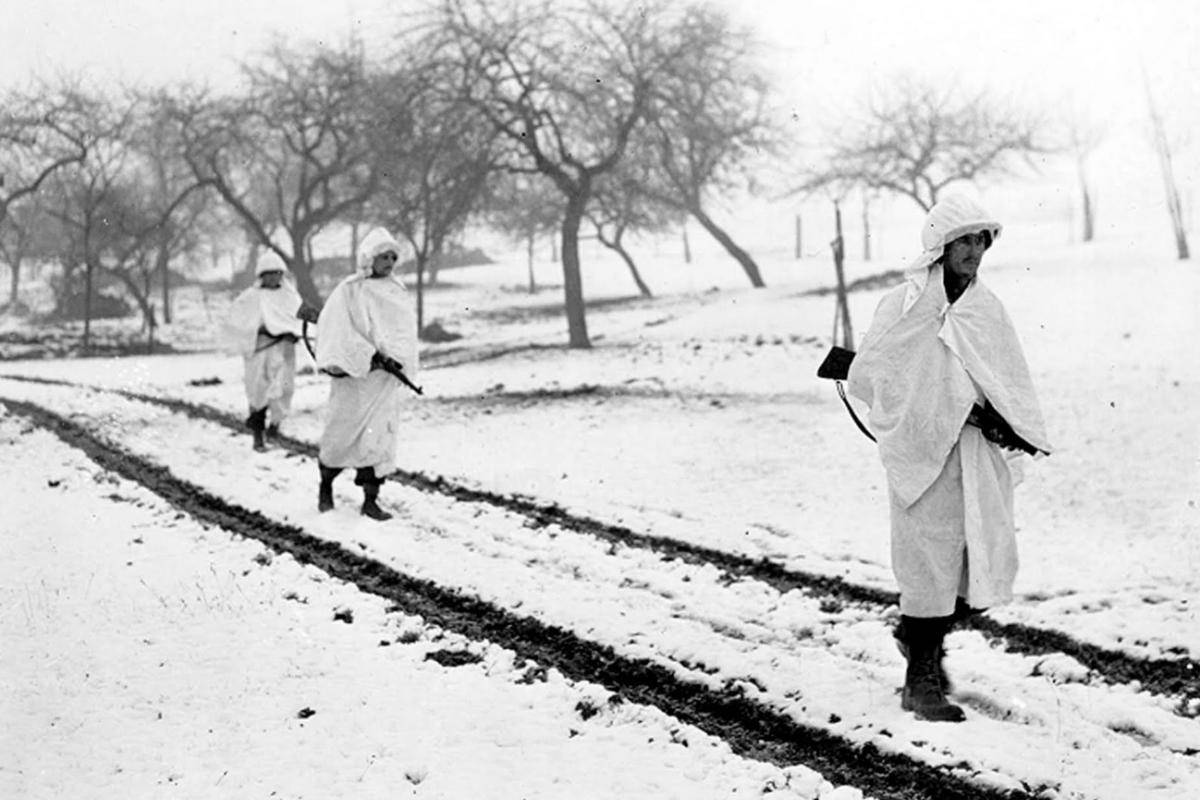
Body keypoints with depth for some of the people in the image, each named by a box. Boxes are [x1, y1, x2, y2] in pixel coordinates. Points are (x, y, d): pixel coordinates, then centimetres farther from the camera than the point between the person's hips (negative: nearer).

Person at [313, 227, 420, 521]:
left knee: (381, 436, 0)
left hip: (387, 378, 4)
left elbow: (405, 332, 14)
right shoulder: (349, 291, -6)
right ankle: (326, 483, 29)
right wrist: (369, 356, -21)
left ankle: (370, 499, 4)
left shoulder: (398, 292, 9)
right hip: (355, 377, -4)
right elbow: (338, 331, -14)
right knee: (343, 432, 5)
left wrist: (397, 360, 0)